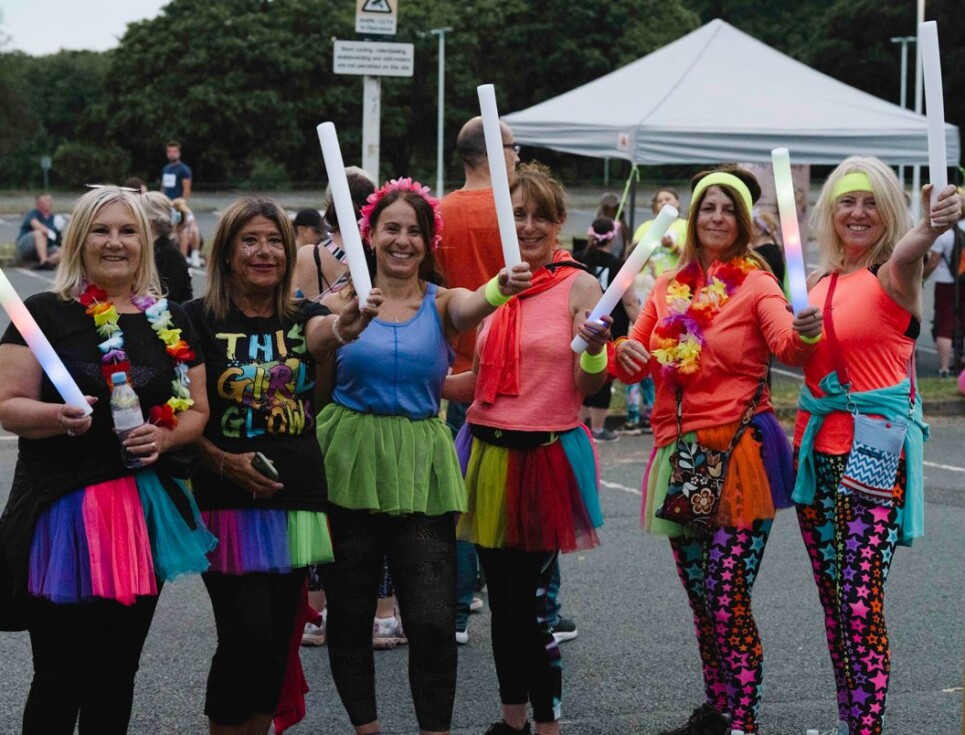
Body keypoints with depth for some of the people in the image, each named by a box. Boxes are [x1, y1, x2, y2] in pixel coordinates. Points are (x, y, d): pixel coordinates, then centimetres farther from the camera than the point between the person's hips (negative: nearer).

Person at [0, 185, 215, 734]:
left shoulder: (171, 321, 11)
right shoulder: (45, 314, -2)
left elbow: (198, 411, 13)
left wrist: (165, 436, -7)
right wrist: (59, 416, -25)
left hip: (146, 511, 4)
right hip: (63, 512, -4)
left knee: (117, 676, 12)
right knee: (61, 679, -2)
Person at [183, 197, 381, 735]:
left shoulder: (303, 317, 5)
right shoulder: (200, 320, -4)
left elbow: (322, 332, -20)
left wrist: (345, 328, -44)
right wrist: (223, 460, -18)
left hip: (296, 501, 4)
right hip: (228, 503, -4)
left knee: (279, 640, 11)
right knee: (247, 636, -10)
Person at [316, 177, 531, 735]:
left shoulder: (441, 302, 3)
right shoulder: (345, 299, 3)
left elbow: (470, 308, -21)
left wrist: (502, 289, -44)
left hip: (421, 470, 0)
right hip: (349, 466, 0)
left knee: (434, 620, -6)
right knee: (349, 614, 7)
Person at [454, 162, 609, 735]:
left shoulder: (579, 286, -5)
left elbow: (588, 387, -6)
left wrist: (595, 348, -25)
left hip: (544, 452, -6)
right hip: (489, 450, 6)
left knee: (531, 600, -6)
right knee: (501, 595, 12)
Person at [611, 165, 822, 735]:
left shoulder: (756, 283, -2)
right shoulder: (670, 287, 12)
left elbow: (787, 343, -20)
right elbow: (635, 363, 14)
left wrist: (806, 336, -43)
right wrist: (622, 353, -9)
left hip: (740, 448, -5)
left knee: (728, 599, -9)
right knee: (699, 596, 14)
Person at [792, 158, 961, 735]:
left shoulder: (891, 275, -8)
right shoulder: (822, 280, 11)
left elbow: (906, 254, -35)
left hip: (874, 455, -7)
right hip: (818, 451, 7)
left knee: (862, 608, -10)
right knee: (834, 604, 13)